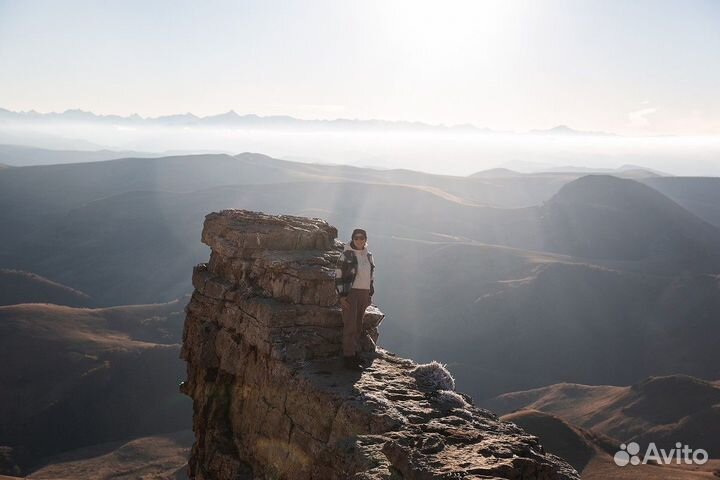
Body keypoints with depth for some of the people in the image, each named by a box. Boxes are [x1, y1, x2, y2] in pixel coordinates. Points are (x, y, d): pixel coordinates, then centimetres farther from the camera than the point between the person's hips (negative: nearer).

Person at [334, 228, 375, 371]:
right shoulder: (346, 255, -7)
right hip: (350, 293, -6)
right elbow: (338, 275, -8)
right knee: (350, 325, -7)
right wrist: (342, 296, -13)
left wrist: (370, 294, 16)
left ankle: (355, 353, 21)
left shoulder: (368, 255, 12)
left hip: (364, 293, 6)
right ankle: (348, 358, -4)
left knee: (358, 325, 11)